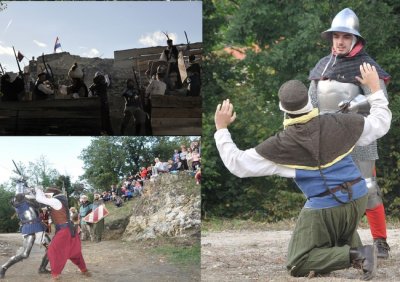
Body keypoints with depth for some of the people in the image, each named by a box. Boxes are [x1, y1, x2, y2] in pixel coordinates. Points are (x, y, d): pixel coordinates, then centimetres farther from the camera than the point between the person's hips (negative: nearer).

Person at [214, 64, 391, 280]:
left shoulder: (280, 146, -12)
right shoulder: (338, 124, -4)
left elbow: (237, 164, -4)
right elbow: (381, 123, 11)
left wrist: (221, 128, 5)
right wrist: (375, 88, 22)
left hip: (324, 209, -6)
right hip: (358, 199, 6)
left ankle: (355, 256, -17)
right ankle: (354, 249, 12)